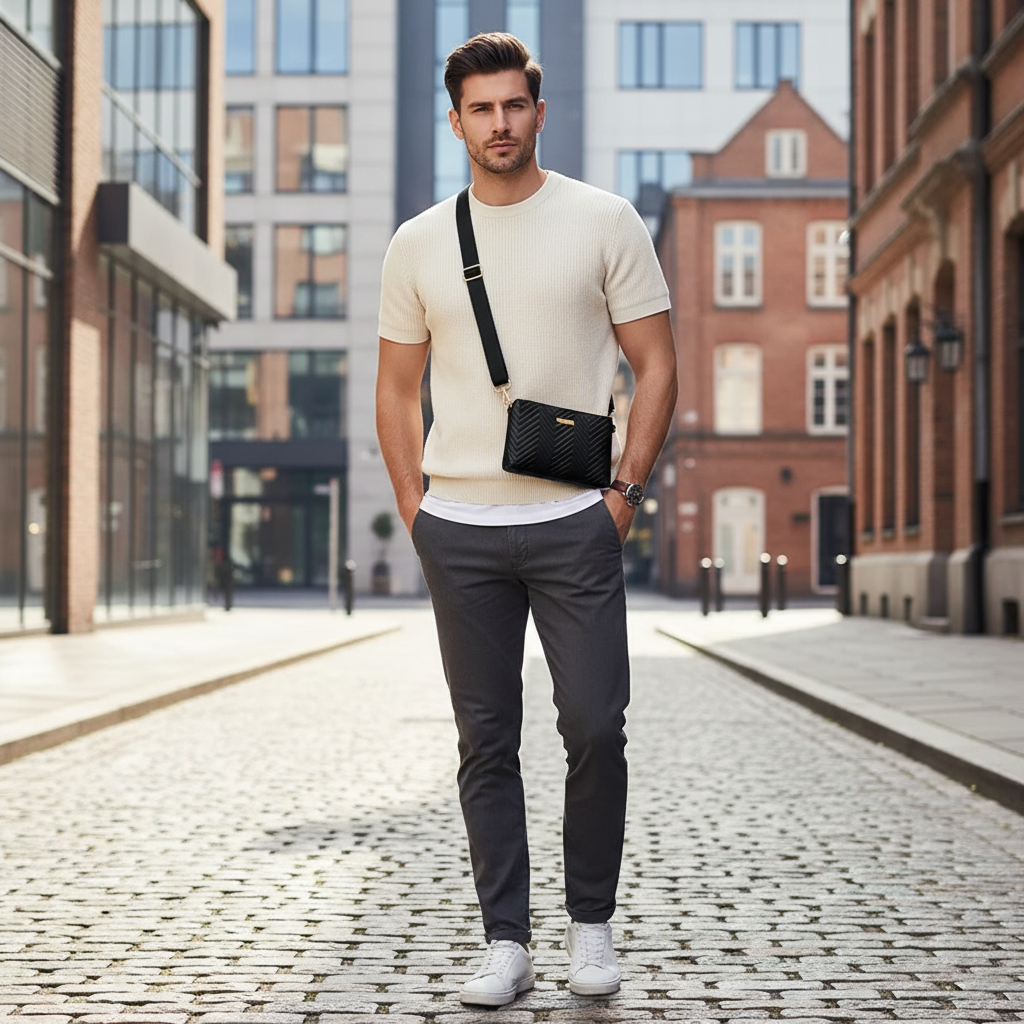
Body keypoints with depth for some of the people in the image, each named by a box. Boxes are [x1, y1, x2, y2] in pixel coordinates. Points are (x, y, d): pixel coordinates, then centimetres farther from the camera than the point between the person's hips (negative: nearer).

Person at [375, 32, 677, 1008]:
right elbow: (396, 387, 15)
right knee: (486, 743, 5)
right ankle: (505, 939, 14)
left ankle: (591, 921, 17)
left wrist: (627, 490, -4)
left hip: (574, 523, -2)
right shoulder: (418, 244, 9)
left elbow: (655, 365, 3)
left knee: (595, 729, -3)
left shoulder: (604, 222, 2)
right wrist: (414, 507, 5)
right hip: (458, 532, 2)